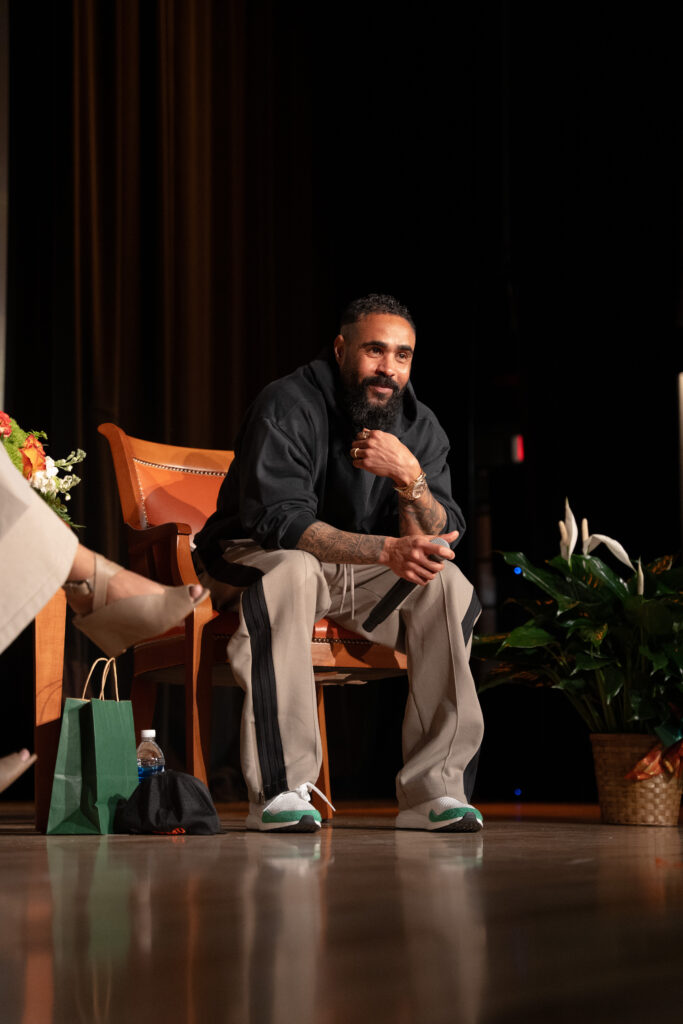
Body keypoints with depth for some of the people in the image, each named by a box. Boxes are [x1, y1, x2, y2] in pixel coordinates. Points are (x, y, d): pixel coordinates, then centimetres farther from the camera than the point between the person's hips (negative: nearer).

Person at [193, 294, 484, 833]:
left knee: (448, 584, -19)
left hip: (358, 575, 5)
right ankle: (280, 790, -38)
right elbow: (282, 521, -29)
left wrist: (409, 476, -30)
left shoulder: (421, 427, -3)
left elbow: (440, 539, -10)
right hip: (256, 560, -5)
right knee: (291, 569, -39)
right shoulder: (289, 406, -19)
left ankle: (433, 788, -20)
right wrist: (388, 551, -41)